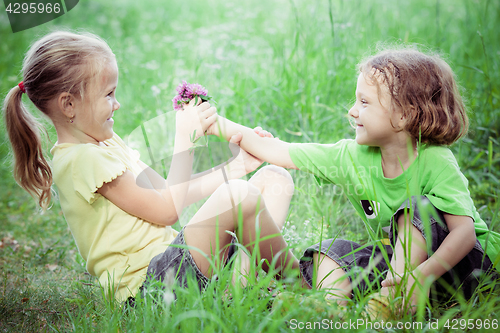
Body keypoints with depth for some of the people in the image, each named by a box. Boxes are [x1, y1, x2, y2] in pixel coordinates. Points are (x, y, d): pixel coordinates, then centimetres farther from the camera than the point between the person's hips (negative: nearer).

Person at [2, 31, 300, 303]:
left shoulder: (106, 143, 18)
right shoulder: (83, 159, -14)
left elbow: (168, 192, 20)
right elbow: (167, 210, -14)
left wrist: (235, 168, 13)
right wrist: (185, 137, -7)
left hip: (170, 255, 10)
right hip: (147, 278, -10)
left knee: (275, 178, 5)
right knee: (238, 196, -31)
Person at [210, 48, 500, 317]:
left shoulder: (436, 162, -23)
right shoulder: (353, 157, -8)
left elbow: (465, 231, -32)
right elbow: (280, 152, -5)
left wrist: (424, 273, -48)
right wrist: (225, 126, -8)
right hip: (397, 255, 5)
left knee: (418, 206, -30)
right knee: (331, 252, -12)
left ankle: (394, 297, -34)